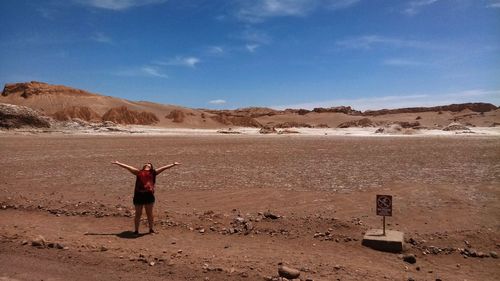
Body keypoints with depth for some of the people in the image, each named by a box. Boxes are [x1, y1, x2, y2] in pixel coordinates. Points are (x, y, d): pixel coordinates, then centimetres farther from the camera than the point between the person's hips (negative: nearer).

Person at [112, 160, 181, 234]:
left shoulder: (153, 173, 17)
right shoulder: (138, 172, 18)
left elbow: (163, 168, 16)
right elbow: (127, 167, 20)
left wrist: (173, 164, 16)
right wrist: (118, 163, 21)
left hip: (149, 194, 0)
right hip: (138, 194, 0)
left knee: (149, 213, 9)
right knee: (138, 214, 8)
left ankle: (151, 229, 20)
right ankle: (136, 230, 17)